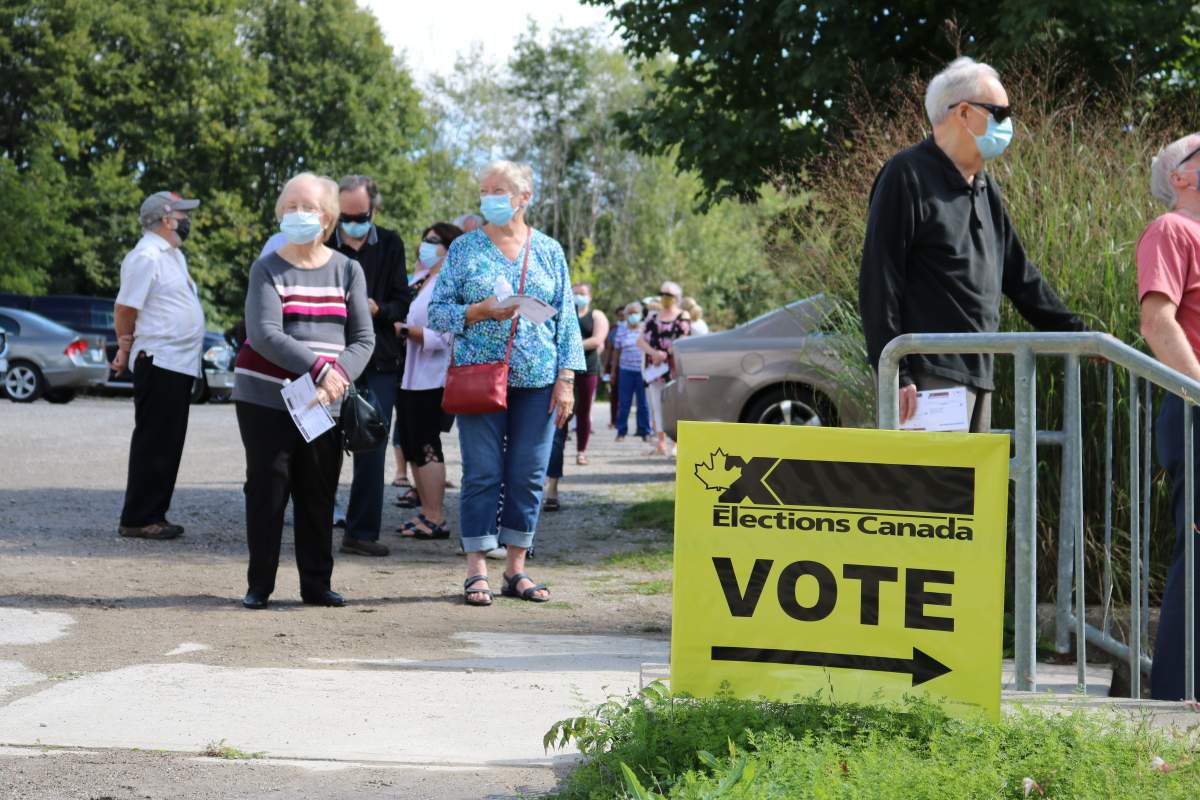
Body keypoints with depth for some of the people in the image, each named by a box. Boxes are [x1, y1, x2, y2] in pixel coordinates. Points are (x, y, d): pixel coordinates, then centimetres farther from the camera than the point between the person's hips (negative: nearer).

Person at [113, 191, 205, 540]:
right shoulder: (146, 256, -13)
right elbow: (125, 307, -13)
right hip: (158, 363, -9)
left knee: (168, 445, 11)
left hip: (180, 365, 10)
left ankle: (154, 516, 16)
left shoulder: (173, 255, 19)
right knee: (153, 443, -7)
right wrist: (126, 349, 0)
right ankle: (137, 520, -4)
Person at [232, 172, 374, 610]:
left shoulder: (347, 270, 9)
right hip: (265, 399, -2)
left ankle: (316, 583, 14)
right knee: (267, 491, -1)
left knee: (319, 495, 5)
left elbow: (363, 339, 4)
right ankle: (259, 585, 6)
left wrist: (339, 374, -16)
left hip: (324, 405, 3)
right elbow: (264, 334, -13)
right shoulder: (268, 270, 0)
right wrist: (319, 368, -23)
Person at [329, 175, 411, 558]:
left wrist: (378, 310, -16)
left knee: (372, 449, 2)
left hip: (378, 361, 2)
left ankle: (362, 532, 7)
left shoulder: (390, 245, 5)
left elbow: (402, 303, 4)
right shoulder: (323, 245, 0)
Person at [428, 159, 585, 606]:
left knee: (529, 477, 3)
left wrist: (566, 380, 0)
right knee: (482, 474, -3)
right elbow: (437, 312, 3)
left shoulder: (549, 251, 9)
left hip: (538, 383, 2)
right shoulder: (465, 249, 5)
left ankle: (516, 569, 12)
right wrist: (480, 312, -15)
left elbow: (567, 320, 8)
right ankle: (476, 573, 1)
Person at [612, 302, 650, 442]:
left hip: (643, 371, -1)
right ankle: (621, 431, 8)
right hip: (626, 370, 1)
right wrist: (613, 372, 9)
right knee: (624, 403, 1)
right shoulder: (621, 330, 9)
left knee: (643, 403, 1)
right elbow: (616, 351, 12)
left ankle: (645, 432, 7)